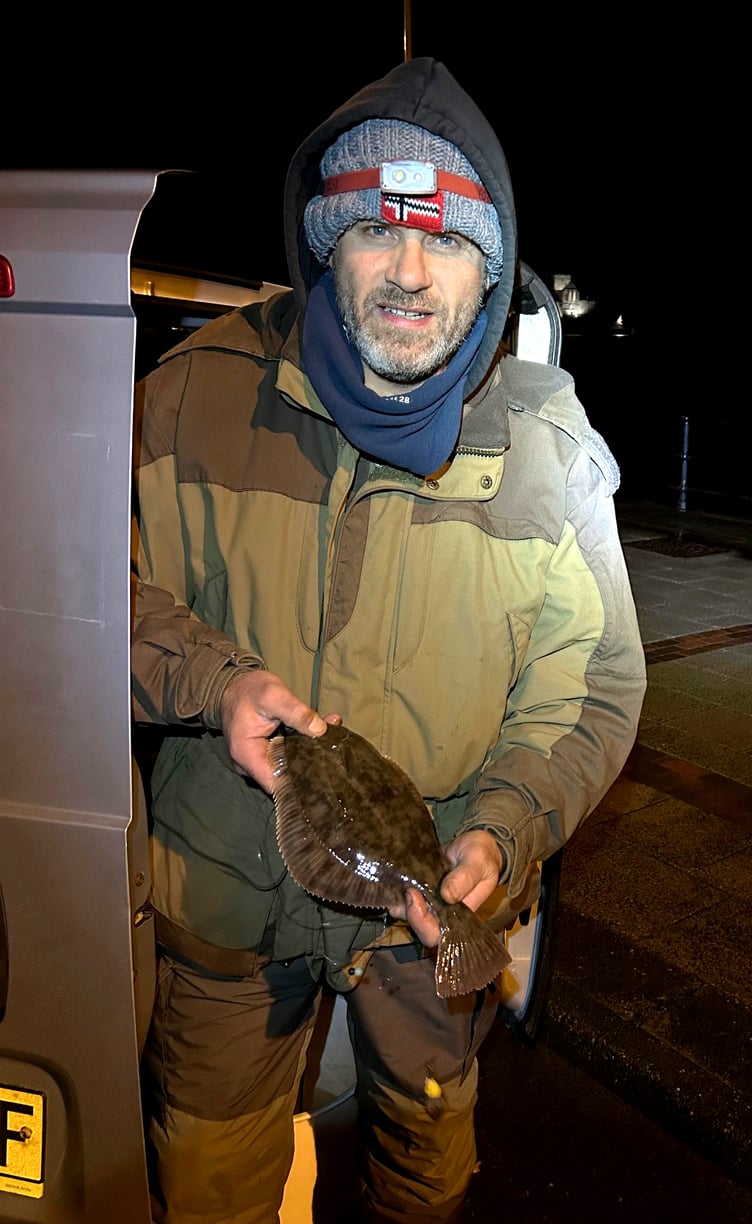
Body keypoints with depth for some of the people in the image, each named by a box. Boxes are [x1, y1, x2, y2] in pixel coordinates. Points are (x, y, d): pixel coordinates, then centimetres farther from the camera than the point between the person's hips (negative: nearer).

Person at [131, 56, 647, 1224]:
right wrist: (210, 677, -21)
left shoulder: (548, 446, -11)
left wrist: (503, 831, -21)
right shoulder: (202, 393, -12)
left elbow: (592, 690, -6)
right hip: (226, 877, 0)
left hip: (436, 896, 1)